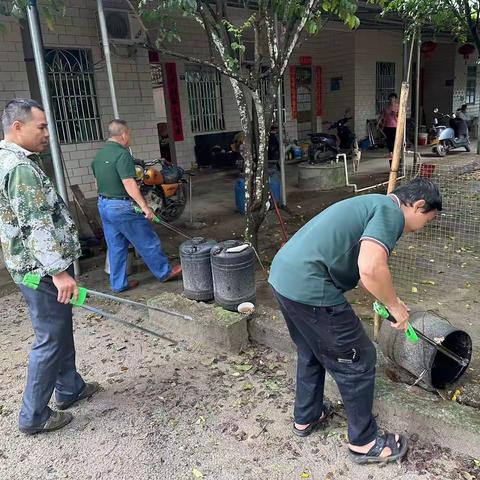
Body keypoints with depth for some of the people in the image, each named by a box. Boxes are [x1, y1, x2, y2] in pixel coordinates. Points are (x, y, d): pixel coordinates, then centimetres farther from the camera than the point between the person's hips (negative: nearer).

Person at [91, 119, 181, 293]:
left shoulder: (99, 155, 10)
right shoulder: (122, 154, -18)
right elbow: (129, 183, -24)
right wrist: (144, 206, -24)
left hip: (103, 205, 9)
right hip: (122, 206, -9)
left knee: (116, 246, 15)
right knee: (147, 242, 5)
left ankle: (119, 283, 21)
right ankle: (164, 272, 18)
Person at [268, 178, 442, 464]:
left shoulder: (375, 204, 23)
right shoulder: (392, 212, -7)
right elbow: (371, 269, -23)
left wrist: (390, 301, 34)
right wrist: (395, 305, -6)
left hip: (283, 276, 10)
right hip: (309, 288, -10)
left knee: (311, 353, 28)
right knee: (358, 362, 9)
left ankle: (306, 418, 46)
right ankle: (364, 442, 28)